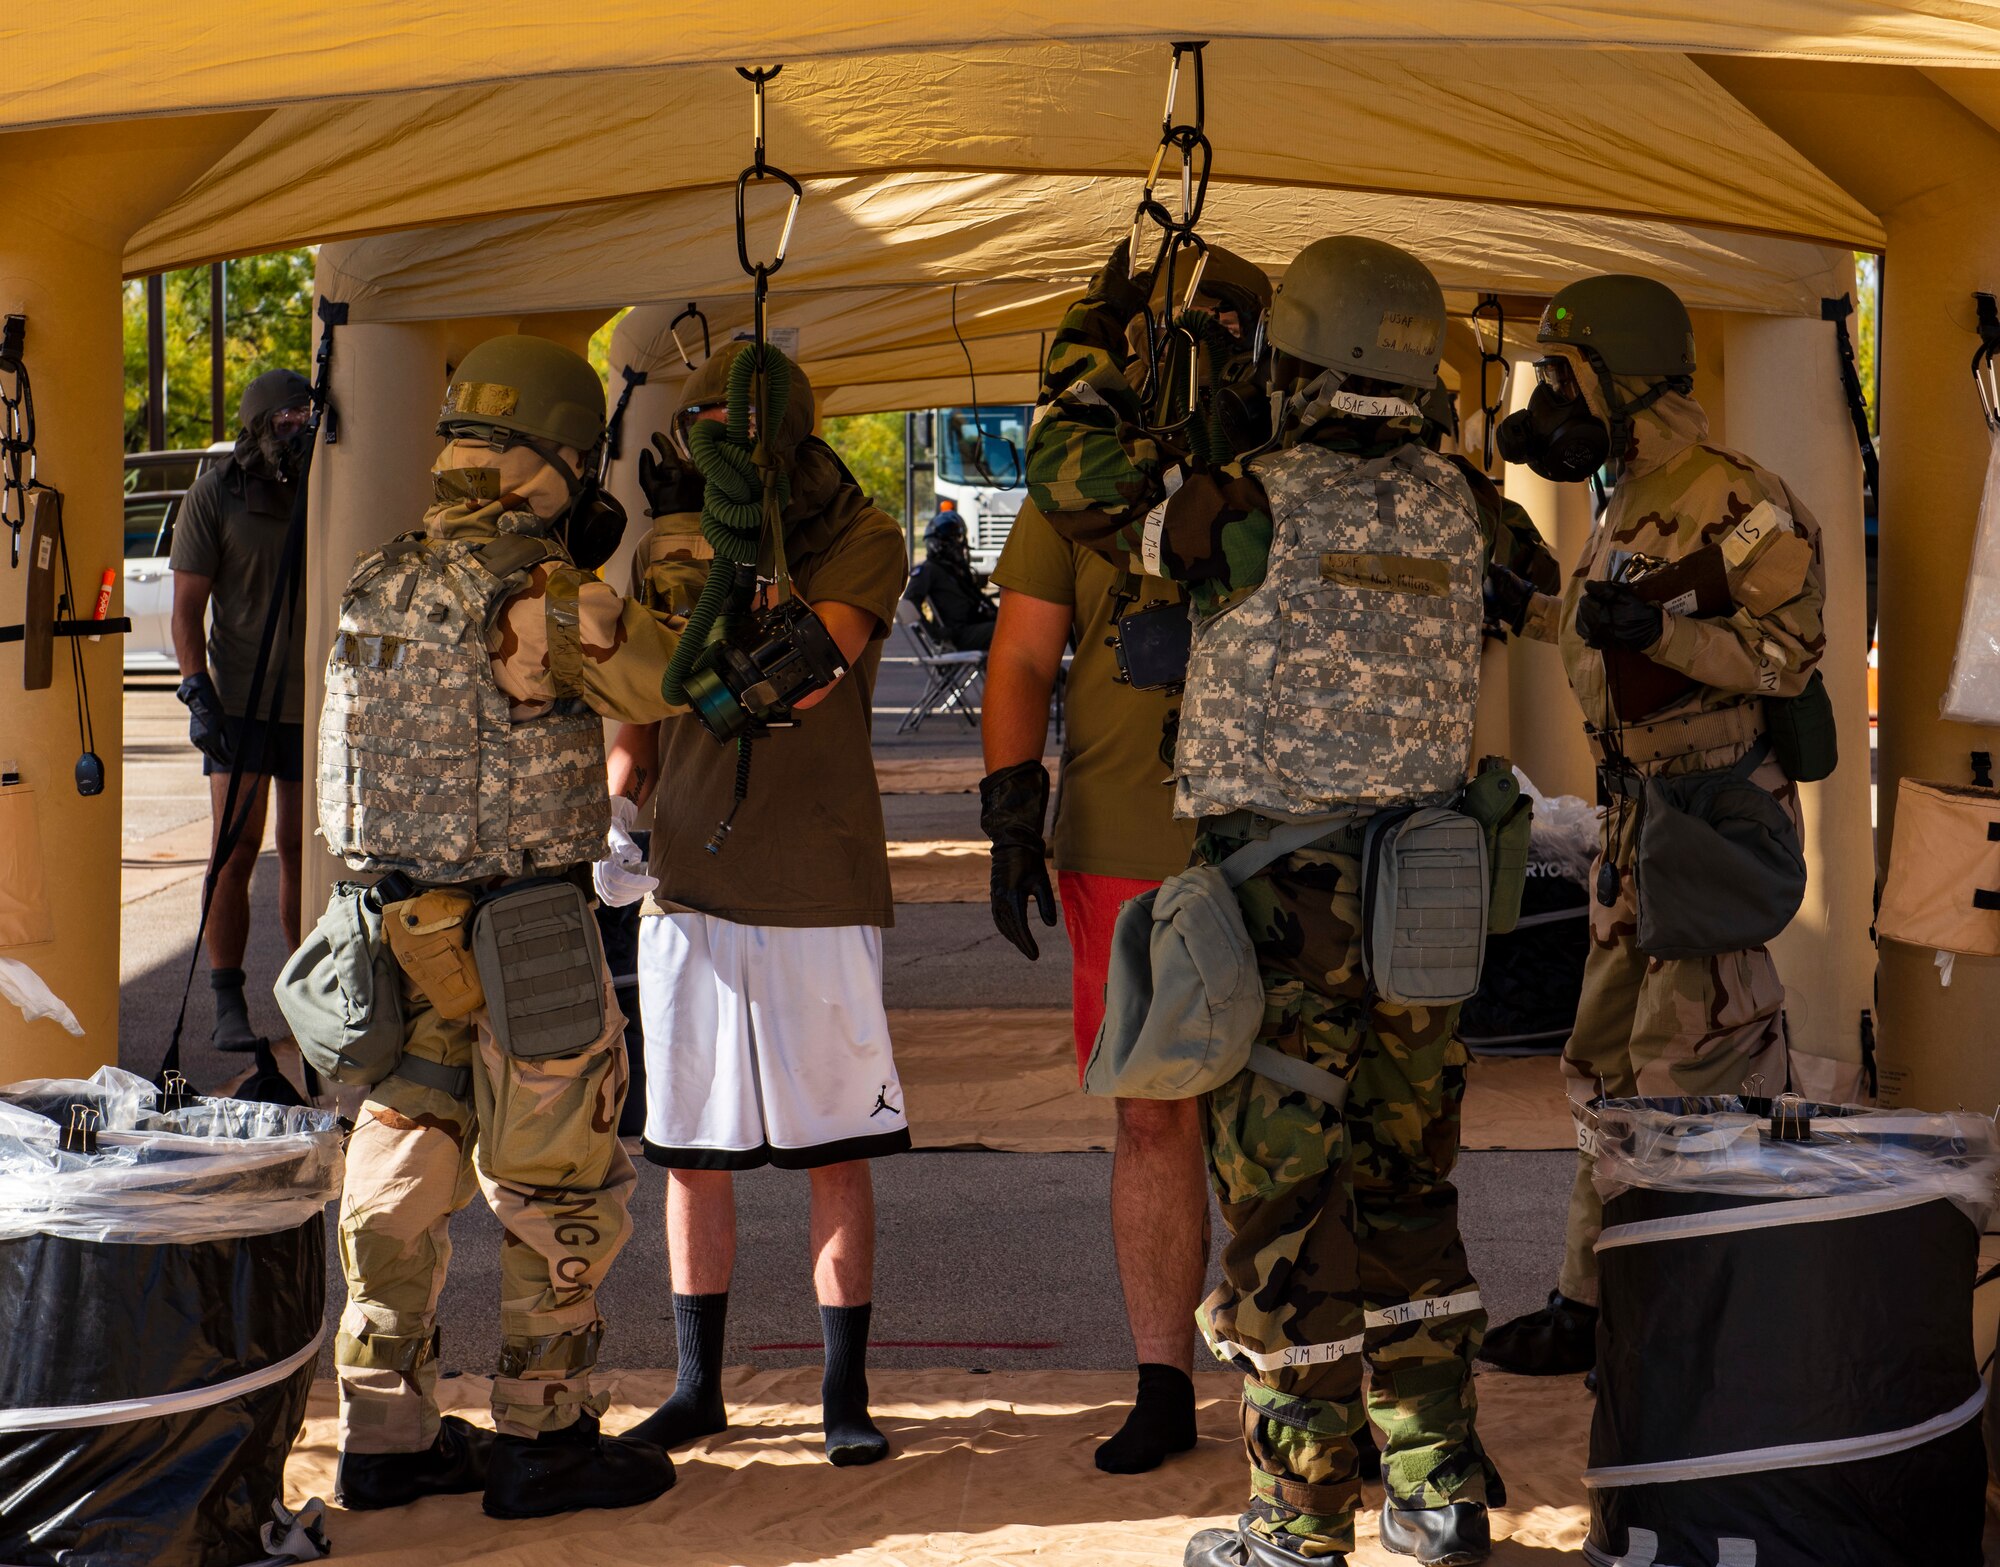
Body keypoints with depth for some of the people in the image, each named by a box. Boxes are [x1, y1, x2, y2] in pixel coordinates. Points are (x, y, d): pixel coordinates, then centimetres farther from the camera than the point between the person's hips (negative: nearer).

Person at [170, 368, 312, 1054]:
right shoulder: (214, 495, -7)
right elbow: (187, 607, -5)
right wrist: (198, 695, -14)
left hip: (314, 704, 3)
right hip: (240, 703, -3)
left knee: (303, 854, 8)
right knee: (236, 852, -7)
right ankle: (228, 1005, -2)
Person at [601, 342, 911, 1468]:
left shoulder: (862, 542, -4)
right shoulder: (671, 546, 8)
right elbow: (636, 710, 15)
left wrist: (738, 571, -27)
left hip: (821, 889, -3)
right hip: (689, 882, 4)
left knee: (837, 1152, 1)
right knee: (694, 1154, 8)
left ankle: (847, 1395, 9)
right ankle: (698, 1387, 19)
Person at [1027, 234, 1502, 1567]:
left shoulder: (1257, 508, -14)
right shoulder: (1448, 509, 3)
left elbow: (1076, 472, -5)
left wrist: (1100, 334, 10)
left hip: (1282, 906, -6)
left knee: (1288, 1210, 0)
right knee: (1404, 1192, 16)